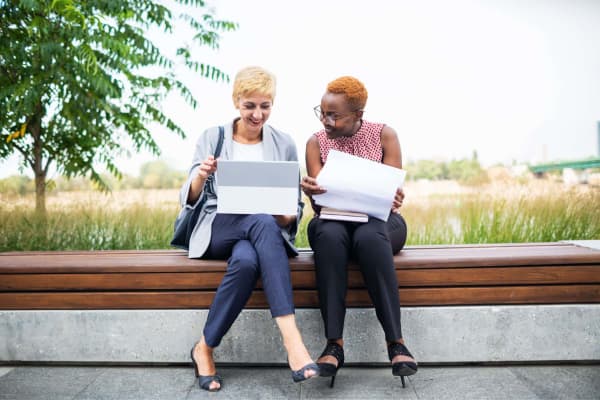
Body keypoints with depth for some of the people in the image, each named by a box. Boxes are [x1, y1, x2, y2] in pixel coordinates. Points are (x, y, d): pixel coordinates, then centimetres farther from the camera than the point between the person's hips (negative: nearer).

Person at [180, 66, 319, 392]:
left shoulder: (284, 144, 9)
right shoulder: (211, 137, 6)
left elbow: (296, 205, 11)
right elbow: (190, 200, 0)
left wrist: (287, 217, -14)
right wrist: (201, 176, -23)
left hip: (266, 228, 2)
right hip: (217, 229, -2)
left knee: (246, 260, -38)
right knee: (263, 222, -38)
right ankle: (292, 340, -43)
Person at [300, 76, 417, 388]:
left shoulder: (384, 135, 1)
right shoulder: (316, 143, 4)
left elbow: (393, 193, -4)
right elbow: (319, 201, -5)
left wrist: (393, 199, -29)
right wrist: (311, 191, -29)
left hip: (379, 219, -1)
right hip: (333, 219, 1)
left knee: (369, 237, -38)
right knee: (328, 235, -37)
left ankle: (396, 342, -35)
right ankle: (334, 344, -37)